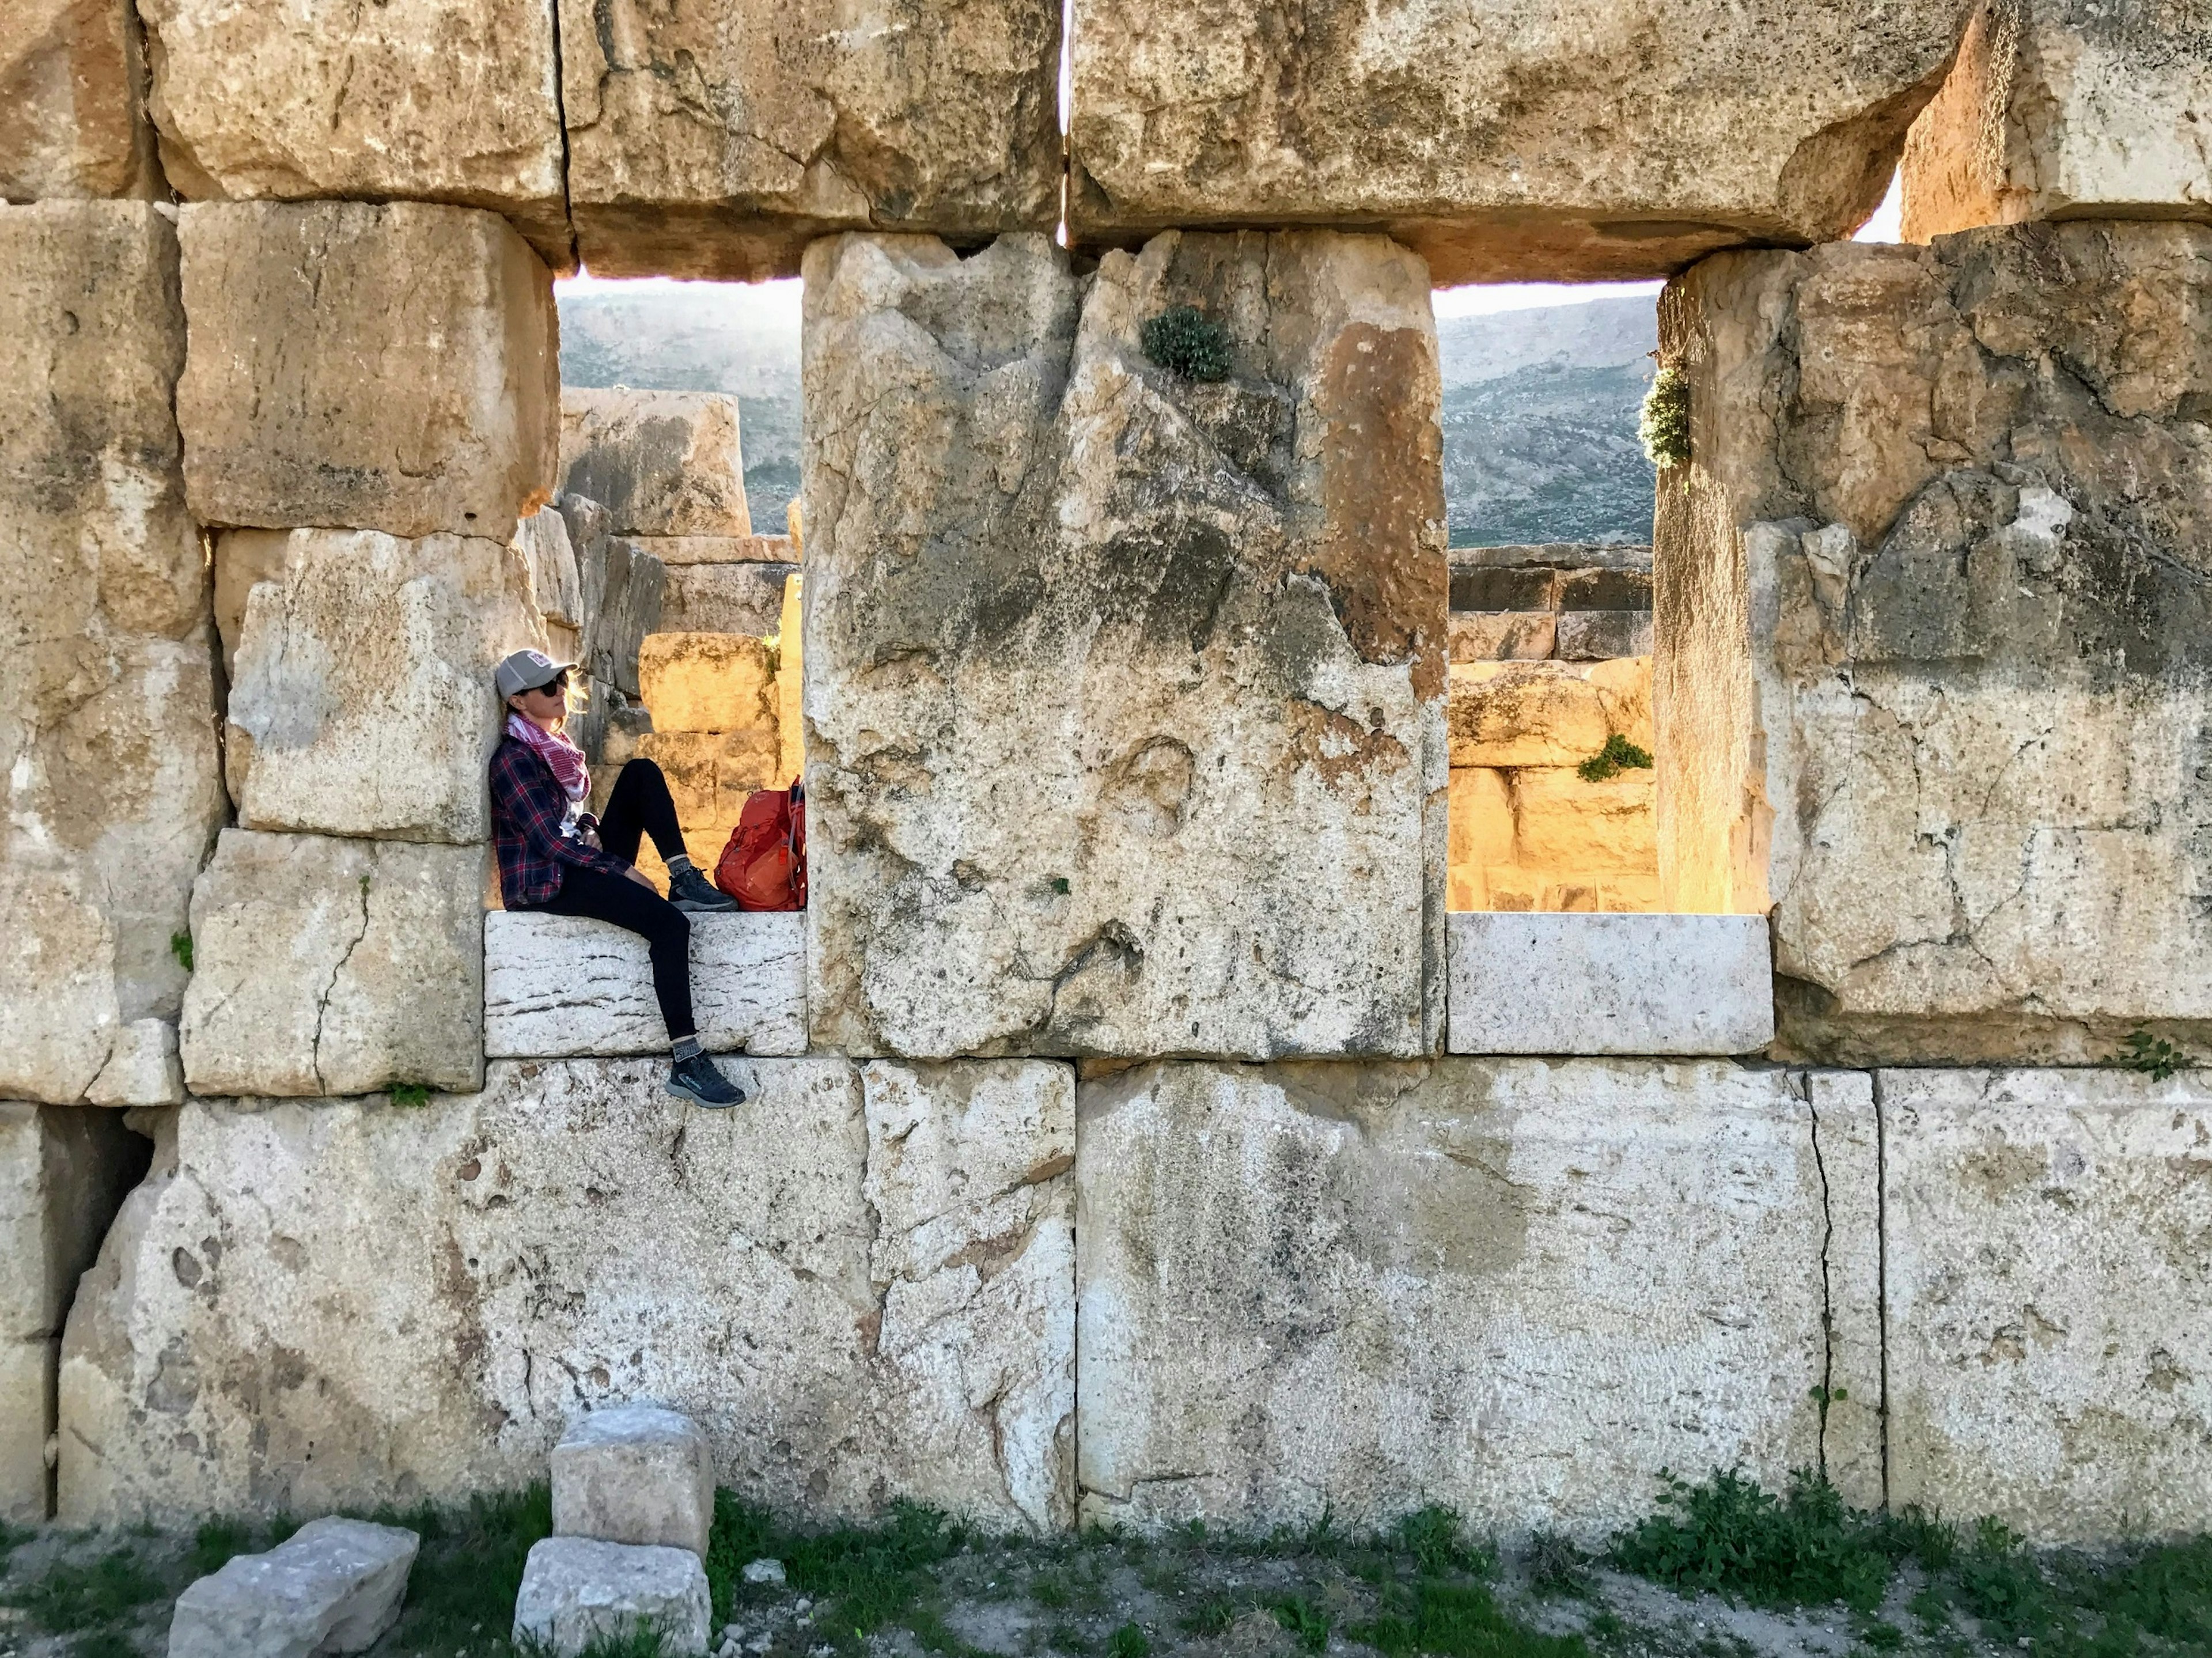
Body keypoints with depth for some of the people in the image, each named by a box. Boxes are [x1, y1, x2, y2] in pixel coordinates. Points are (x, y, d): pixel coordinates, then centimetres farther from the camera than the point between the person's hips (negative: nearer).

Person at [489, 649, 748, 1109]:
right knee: (669, 924, -29)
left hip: (583, 862, 9)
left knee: (641, 773, 0)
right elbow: (551, 839, -18)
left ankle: (685, 882, -12)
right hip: (544, 884, -9)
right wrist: (625, 870, -17)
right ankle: (686, 1064, -33)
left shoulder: (555, 743, 17)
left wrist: (592, 829, -2)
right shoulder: (514, 759, -11)